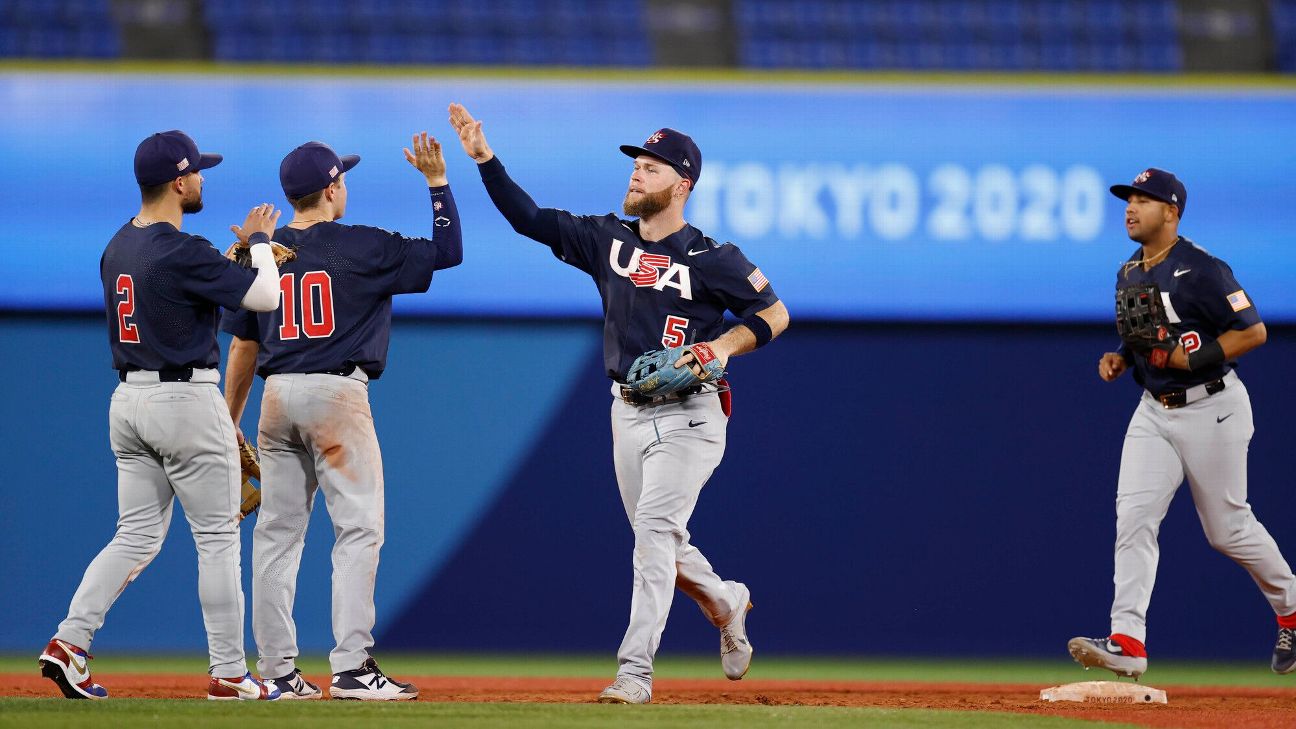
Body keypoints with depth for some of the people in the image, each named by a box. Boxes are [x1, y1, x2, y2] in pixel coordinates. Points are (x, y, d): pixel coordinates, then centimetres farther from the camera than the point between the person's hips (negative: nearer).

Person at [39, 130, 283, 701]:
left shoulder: (118, 247, 10)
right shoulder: (182, 252, -17)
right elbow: (264, 296, -15)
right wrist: (259, 241, 3)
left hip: (128, 400, 8)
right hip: (186, 402, -8)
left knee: (137, 536, 10)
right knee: (218, 538, 1)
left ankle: (70, 642, -5)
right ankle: (228, 673, 3)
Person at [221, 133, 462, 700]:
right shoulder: (361, 247, -5)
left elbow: (242, 348, 13)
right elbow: (447, 252, -1)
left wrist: (229, 425, 19)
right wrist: (436, 181, 4)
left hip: (278, 398, 5)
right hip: (338, 396, -5)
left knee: (277, 533, 8)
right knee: (359, 528, -5)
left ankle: (277, 671, 8)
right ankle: (352, 668, -15)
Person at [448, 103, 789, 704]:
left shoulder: (712, 260, -8)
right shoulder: (608, 239, 6)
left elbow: (774, 315, -2)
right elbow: (529, 219, 4)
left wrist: (722, 346, -18)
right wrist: (482, 156, -6)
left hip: (687, 415, -6)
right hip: (628, 413, 6)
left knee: (655, 531, -16)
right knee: (658, 542, 14)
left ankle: (635, 671, -18)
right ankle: (724, 604, 43)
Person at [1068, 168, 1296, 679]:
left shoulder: (1201, 270, -16)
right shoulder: (1129, 275, 9)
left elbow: (1253, 332, -17)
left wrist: (1190, 359, -23)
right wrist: (1120, 358, 2)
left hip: (1212, 410, -7)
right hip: (1155, 411, 7)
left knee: (1228, 528, 3)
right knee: (1133, 515, -11)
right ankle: (1128, 641, -18)